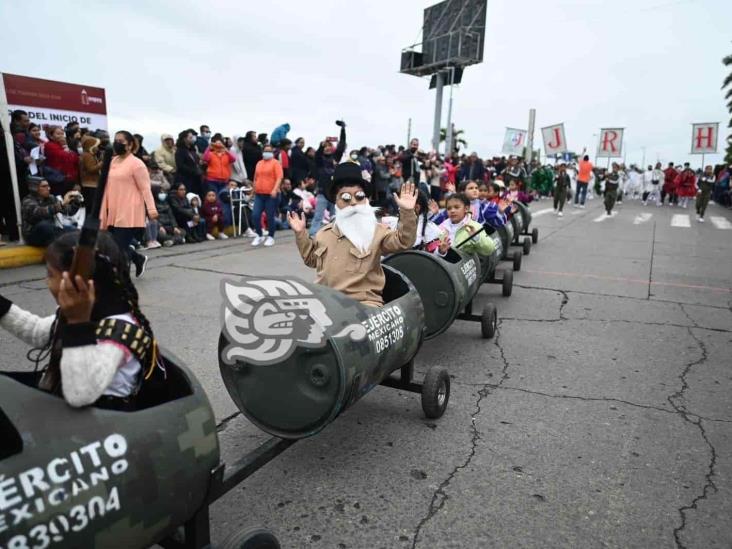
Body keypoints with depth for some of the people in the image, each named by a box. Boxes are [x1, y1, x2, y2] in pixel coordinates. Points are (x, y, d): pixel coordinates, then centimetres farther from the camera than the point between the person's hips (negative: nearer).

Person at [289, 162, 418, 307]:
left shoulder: (376, 232, 0)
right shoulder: (324, 233, 14)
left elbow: (404, 241, -15)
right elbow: (311, 259, 28)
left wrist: (407, 212, -29)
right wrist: (300, 233, 19)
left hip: (364, 303, -4)